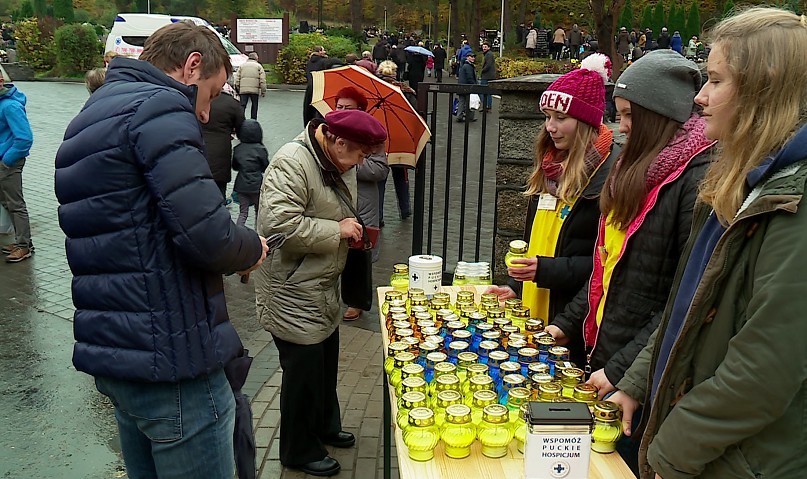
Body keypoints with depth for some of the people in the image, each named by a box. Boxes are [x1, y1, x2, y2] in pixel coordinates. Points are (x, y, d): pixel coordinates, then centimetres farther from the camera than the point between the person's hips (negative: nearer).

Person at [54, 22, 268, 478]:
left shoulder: (94, 115, 18)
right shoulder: (159, 108, -14)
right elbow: (208, 236, -24)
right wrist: (253, 248, -2)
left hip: (111, 354, 10)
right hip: (173, 359, -10)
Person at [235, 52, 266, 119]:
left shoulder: (242, 66, 14)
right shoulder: (259, 66, 6)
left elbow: (237, 79, 9)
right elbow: (262, 80, -2)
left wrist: (237, 89, 13)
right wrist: (263, 91, 0)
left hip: (243, 89, 1)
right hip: (254, 89, -1)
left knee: (242, 105, -1)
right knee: (254, 105, 12)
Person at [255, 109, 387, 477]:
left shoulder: (339, 163, 9)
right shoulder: (292, 163, -22)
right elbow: (280, 223, -31)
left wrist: (353, 229, 4)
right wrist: (337, 230, -22)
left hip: (324, 288, 9)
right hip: (292, 292, -9)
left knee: (326, 363, 21)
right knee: (304, 370, 3)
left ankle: (325, 428, 42)